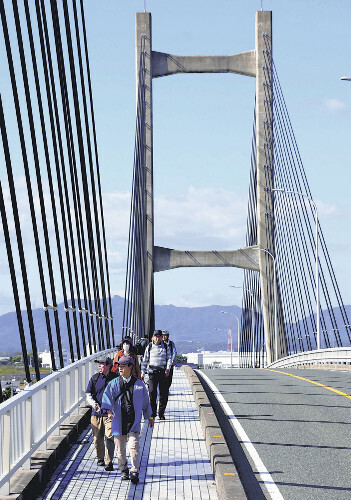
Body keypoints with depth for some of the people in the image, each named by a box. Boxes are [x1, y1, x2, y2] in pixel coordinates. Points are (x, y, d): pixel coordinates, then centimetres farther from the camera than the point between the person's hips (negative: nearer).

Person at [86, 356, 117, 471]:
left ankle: (109, 462, -9)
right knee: (98, 439, 8)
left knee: (109, 437, -13)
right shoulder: (95, 378, 6)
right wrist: (93, 403, -16)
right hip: (96, 414, 3)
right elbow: (88, 395, 5)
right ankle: (100, 458, 28)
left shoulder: (116, 378, 1)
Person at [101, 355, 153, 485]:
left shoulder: (139, 384, 6)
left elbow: (145, 401, 17)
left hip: (134, 421, -1)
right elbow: (107, 396, -11)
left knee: (133, 446, -15)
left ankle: (134, 472, -7)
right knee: (120, 449, 8)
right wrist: (108, 410, -30)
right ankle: (124, 471, 27)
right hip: (118, 422, 1)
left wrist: (150, 417, 23)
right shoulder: (114, 384, 4)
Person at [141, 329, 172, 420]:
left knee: (164, 393, -1)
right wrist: (142, 372, 4)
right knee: (152, 392, -6)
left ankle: (161, 413, 10)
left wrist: (168, 369, -10)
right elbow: (145, 360, 10)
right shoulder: (149, 347, 7)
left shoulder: (165, 347, 8)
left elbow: (169, 358, 6)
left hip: (163, 372, 1)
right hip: (152, 371, -1)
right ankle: (153, 412, 4)